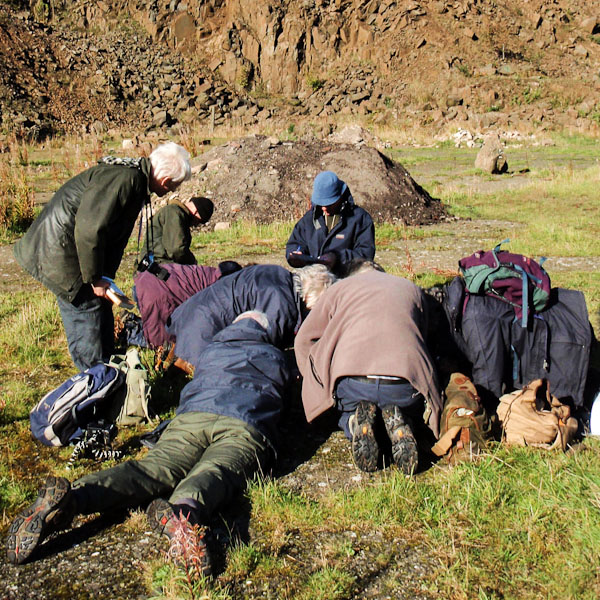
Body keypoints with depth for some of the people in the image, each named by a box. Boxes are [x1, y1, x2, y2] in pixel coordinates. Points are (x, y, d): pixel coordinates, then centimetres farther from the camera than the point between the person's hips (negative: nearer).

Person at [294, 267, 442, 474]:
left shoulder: (340, 287, 23)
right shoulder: (411, 288, 29)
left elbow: (303, 340, 21)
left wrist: (315, 382, 32)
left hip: (352, 381, -1)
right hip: (404, 384, 1)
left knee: (347, 410, 33)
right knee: (411, 409, 34)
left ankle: (356, 422, -4)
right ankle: (400, 424, -2)